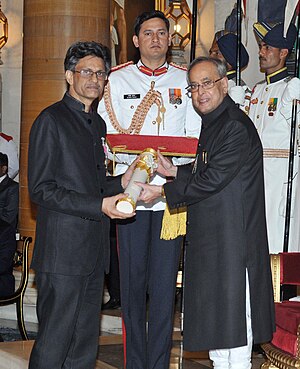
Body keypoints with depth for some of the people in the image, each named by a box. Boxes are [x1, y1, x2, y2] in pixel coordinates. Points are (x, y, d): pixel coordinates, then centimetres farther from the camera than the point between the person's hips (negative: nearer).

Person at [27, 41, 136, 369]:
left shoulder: (97, 123, 19)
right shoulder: (51, 120, -7)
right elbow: (40, 189, -13)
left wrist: (120, 182, 7)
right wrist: (100, 205, -18)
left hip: (94, 253, 8)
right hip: (62, 252, -8)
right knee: (53, 343, -5)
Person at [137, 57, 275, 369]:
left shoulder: (237, 127, -17)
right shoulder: (212, 123, 15)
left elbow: (213, 179, -20)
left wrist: (164, 191, -13)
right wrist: (174, 172, 9)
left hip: (233, 236, -10)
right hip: (208, 237, 10)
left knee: (233, 317, -4)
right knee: (214, 318, 16)